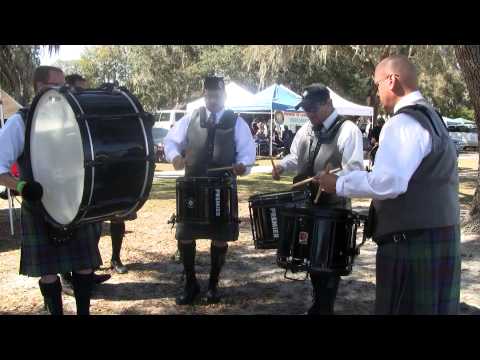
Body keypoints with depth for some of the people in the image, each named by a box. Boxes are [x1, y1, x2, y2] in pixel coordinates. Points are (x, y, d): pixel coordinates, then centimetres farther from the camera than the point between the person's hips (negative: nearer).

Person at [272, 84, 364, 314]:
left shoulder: (347, 130, -14)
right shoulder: (306, 129, 10)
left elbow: (354, 169, -22)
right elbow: (296, 157, 21)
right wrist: (282, 166, 0)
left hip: (334, 208, -7)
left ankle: (324, 308, 22)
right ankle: (318, 305, 37)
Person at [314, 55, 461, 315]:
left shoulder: (403, 122, -17)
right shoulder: (429, 116, 16)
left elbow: (387, 182, -29)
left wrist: (339, 184, -15)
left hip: (413, 242, -10)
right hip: (438, 237, 10)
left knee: (406, 308, 0)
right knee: (427, 307, 16)